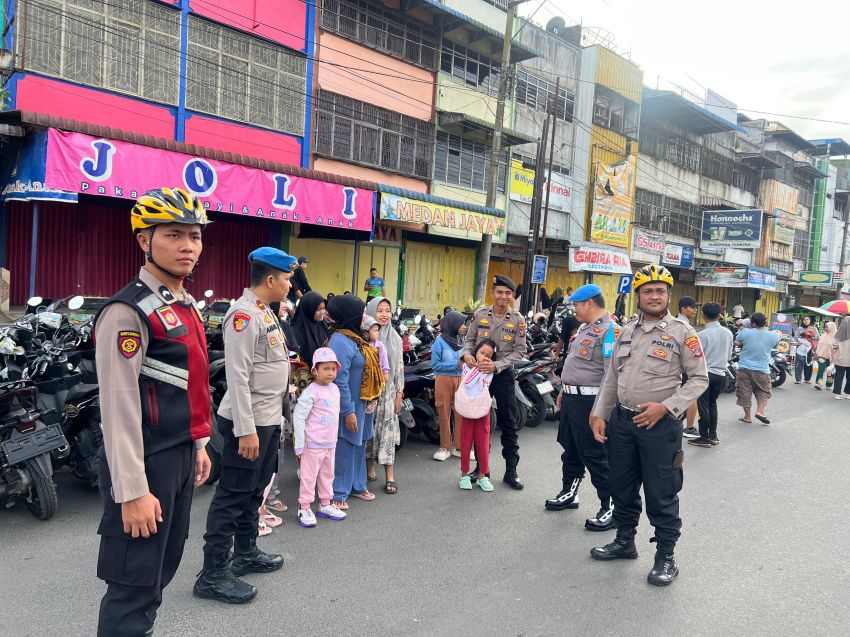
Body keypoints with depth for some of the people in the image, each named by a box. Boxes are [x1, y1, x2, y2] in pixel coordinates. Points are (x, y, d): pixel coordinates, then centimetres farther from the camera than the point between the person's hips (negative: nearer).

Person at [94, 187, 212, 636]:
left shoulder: (186, 307, 11)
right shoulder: (128, 311, -18)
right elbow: (119, 407, -21)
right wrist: (132, 492, -22)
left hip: (182, 457, 9)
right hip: (146, 463, -9)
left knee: (163, 567, 21)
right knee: (134, 586, 3)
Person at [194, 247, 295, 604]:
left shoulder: (265, 312, 14)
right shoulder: (243, 314, -18)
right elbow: (237, 377, -23)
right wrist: (246, 429, -24)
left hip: (269, 418, 10)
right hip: (248, 423, -10)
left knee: (254, 491, 19)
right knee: (233, 495, -3)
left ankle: (246, 554, 34)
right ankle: (213, 575, 6)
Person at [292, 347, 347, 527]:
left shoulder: (335, 389, 7)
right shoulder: (311, 392, -17)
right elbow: (298, 416, -17)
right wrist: (300, 443, -16)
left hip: (330, 443, 8)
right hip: (313, 444, -8)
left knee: (327, 474, 17)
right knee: (309, 476, 1)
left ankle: (325, 505, 30)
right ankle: (304, 508, 12)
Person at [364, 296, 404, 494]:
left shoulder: (395, 338, 6)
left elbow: (400, 368, 8)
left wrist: (399, 393, 5)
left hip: (388, 391, 2)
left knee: (388, 429, -1)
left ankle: (390, 476, 0)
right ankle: (369, 466, 23)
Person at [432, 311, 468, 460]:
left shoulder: (462, 341, 5)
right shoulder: (440, 341, -7)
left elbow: (464, 360, 13)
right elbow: (435, 364, -9)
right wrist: (455, 364, -15)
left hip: (460, 380, 3)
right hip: (444, 380, -3)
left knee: (461, 413, 2)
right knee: (444, 414, 5)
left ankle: (459, 447, 15)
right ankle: (444, 448, 16)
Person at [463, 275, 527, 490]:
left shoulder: (518, 320, -5)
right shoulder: (480, 314, 0)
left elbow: (519, 351, -7)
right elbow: (469, 339, 8)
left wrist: (497, 365, -20)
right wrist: (467, 353, -15)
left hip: (503, 374, -2)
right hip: (479, 372, 2)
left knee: (509, 424, 3)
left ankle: (511, 471, 12)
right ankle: (481, 466, 23)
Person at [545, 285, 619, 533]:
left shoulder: (609, 330, -16)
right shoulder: (585, 328, 16)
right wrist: (564, 391, 25)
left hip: (590, 401, -10)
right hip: (572, 399, 10)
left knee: (595, 456, -4)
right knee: (570, 449, 19)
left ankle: (611, 507, 7)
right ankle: (569, 493, 35)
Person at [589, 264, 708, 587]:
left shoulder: (682, 332, -5)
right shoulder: (626, 331, 10)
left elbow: (699, 378, -7)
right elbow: (611, 377, 13)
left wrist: (665, 407, -17)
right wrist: (600, 414, 7)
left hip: (660, 425, -5)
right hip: (622, 421, 5)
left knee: (661, 494, 3)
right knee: (621, 486, 16)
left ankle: (665, 556, 18)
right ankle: (625, 541, 34)